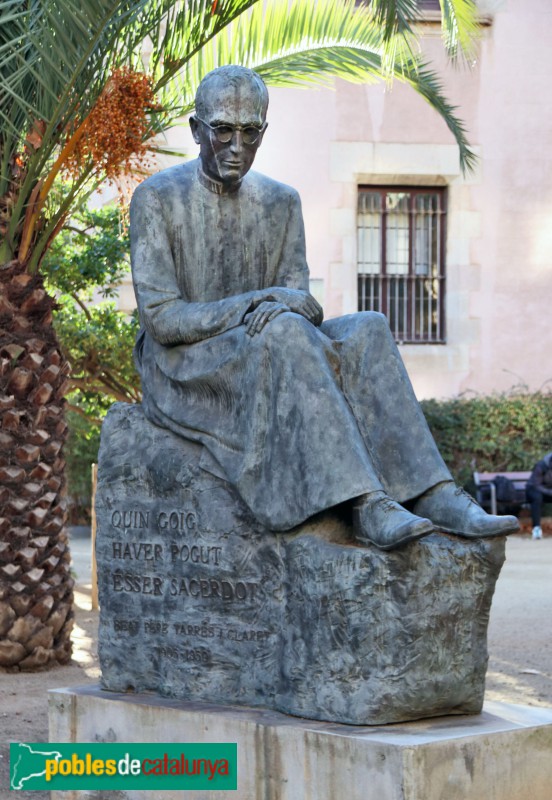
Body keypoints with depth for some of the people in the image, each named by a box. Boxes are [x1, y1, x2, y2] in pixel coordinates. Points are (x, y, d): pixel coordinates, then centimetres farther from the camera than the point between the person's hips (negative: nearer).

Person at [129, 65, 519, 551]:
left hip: (267, 360, 5)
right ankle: (367, 506, -44)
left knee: (367, 330, -21)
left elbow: (298, 300, 2)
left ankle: (431, 493, -32)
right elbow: (160, 319, -13)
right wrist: (257, 304, -24)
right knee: (285, 332, -34)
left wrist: (276, 309, -24)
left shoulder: (280, 203, 10)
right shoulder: (157, 199, -6)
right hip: (185, 372, -5)